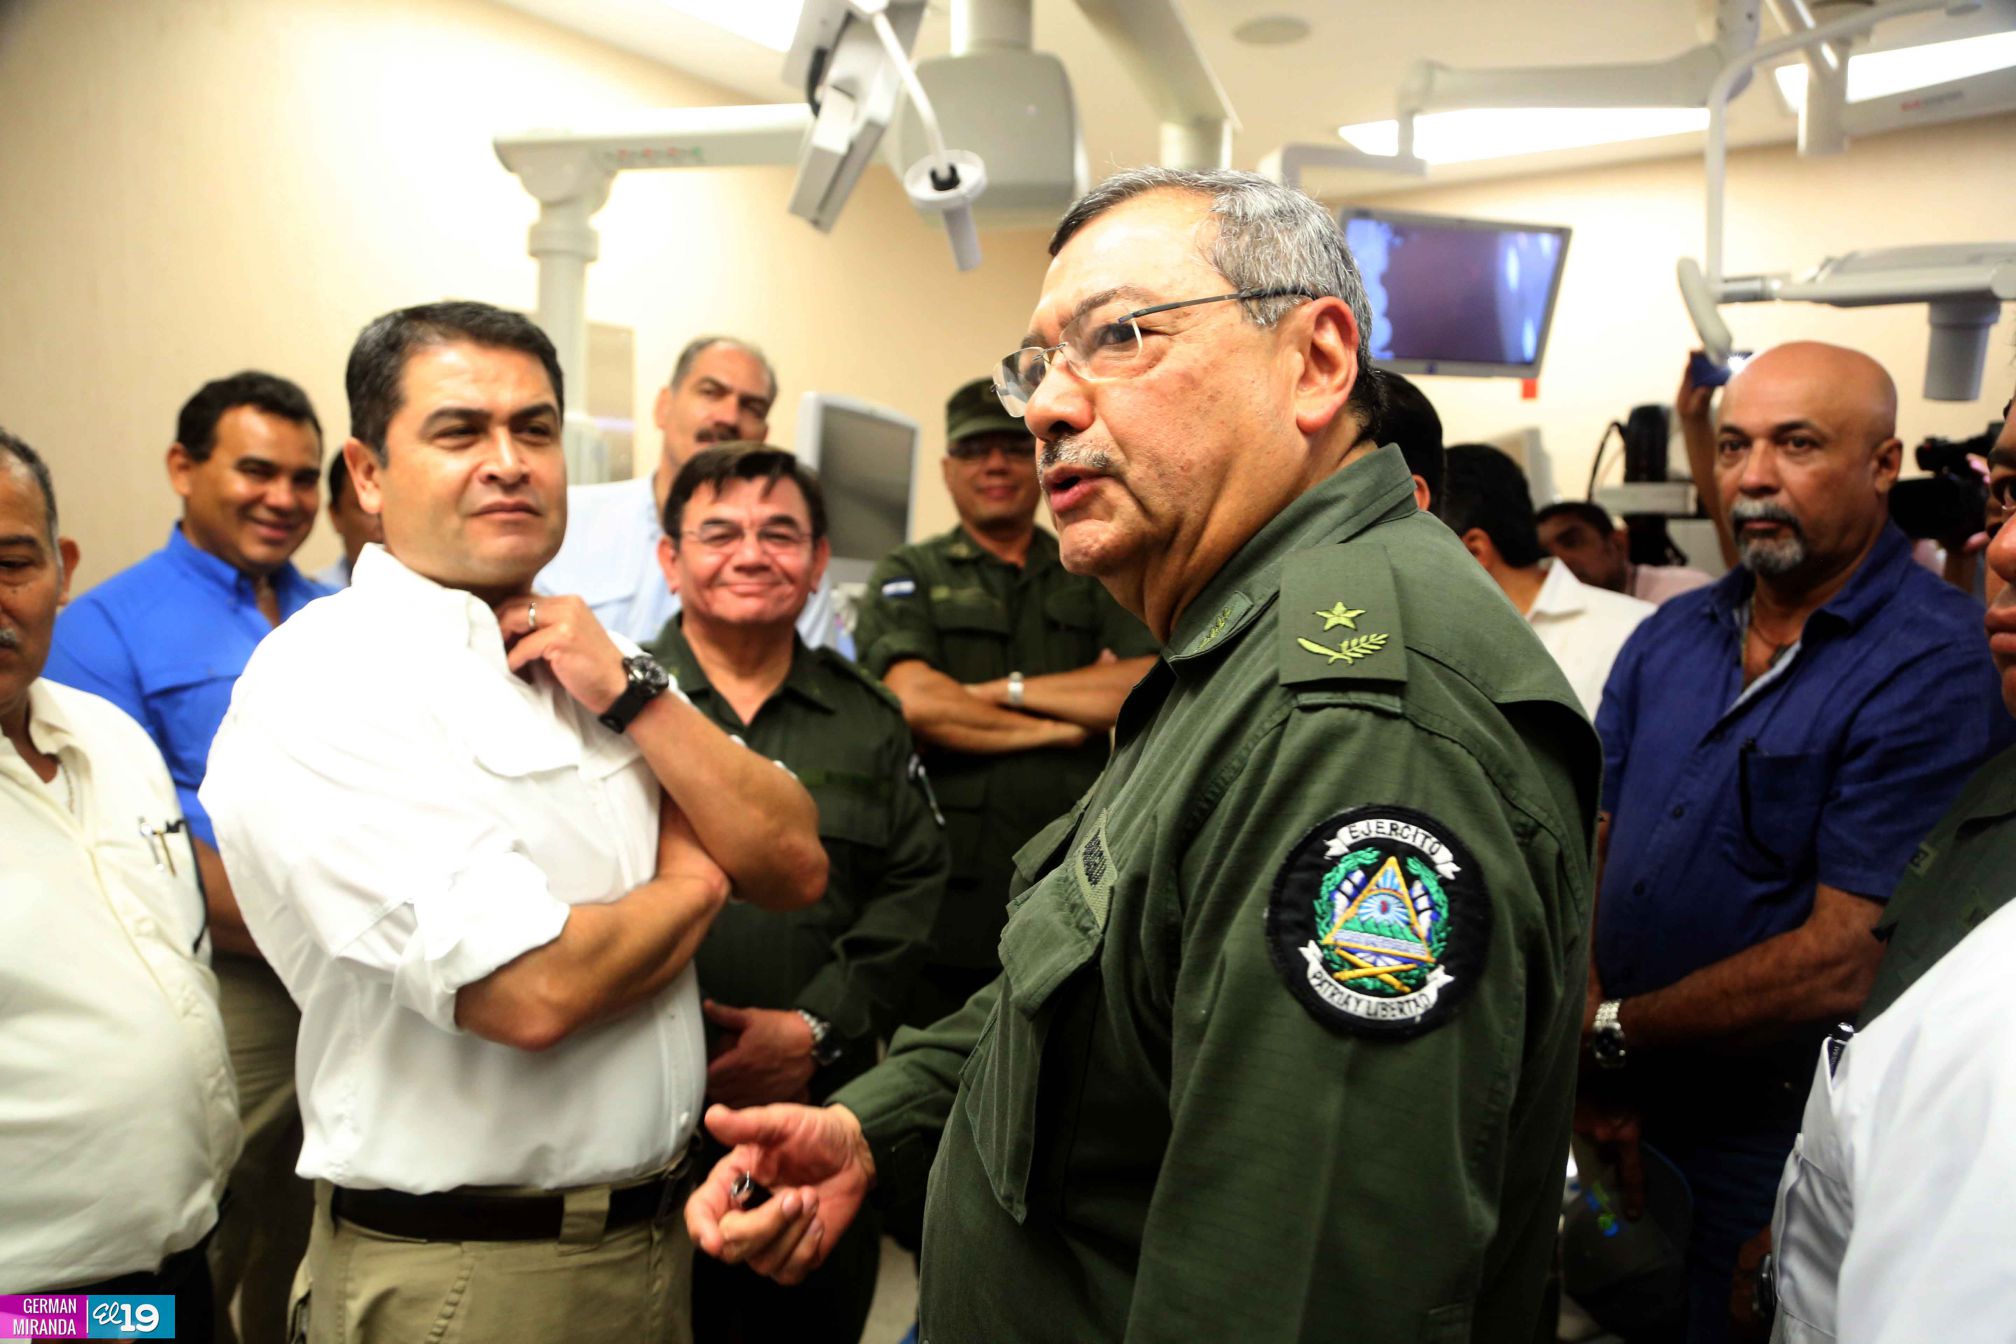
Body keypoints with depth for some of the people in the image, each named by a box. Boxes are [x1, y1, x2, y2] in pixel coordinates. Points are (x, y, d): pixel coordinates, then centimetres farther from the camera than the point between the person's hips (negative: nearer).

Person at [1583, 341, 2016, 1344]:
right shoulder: (1670, 636, 5)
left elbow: (1849, 959, -22)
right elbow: (1591, 849, 3)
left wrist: (1613, 1032, -14)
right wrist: (1589, 1075, -10)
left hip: (1775, 1148, -6)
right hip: (1620, 1125, 6)